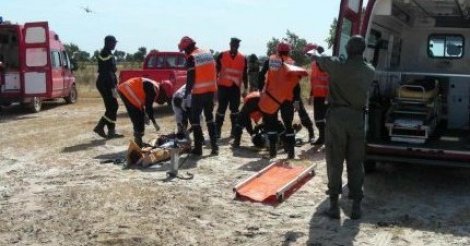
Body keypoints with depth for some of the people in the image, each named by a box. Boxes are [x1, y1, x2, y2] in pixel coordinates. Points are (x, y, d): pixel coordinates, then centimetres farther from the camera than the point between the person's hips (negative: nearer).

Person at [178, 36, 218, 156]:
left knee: (194, 118, 4)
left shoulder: (191, 57, -11)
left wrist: (186, 95, -9)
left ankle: (198, 147, 2)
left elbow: (190, 78, -14)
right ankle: (214, 146, 12)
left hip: (199, 92, -7)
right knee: (210, 117, 16)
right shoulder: (208, 53, 11)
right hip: (211, 90, 7)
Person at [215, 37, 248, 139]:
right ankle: (217, 130, 5)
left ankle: (234, 130, 13)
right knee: (221, 109, 0)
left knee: (234, 109, 6)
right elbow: (216, 70, 3)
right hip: (223, 86, -2)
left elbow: (244, 75, 9)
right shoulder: (222, 56, 0)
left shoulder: (243, 58, 5)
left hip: (235, 87, 2)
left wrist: (245, 89, 8)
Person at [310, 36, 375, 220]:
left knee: (334, 162, 5)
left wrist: (313, 53, 31)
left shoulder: (337, 65, -9)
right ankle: (356, 206, 10)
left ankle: (334, 205, 6)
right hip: (357, 118, 2)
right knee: (355, 163, 9)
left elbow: (318, 59, 8)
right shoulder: (369, 71, 0)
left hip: (336, 116, -2)